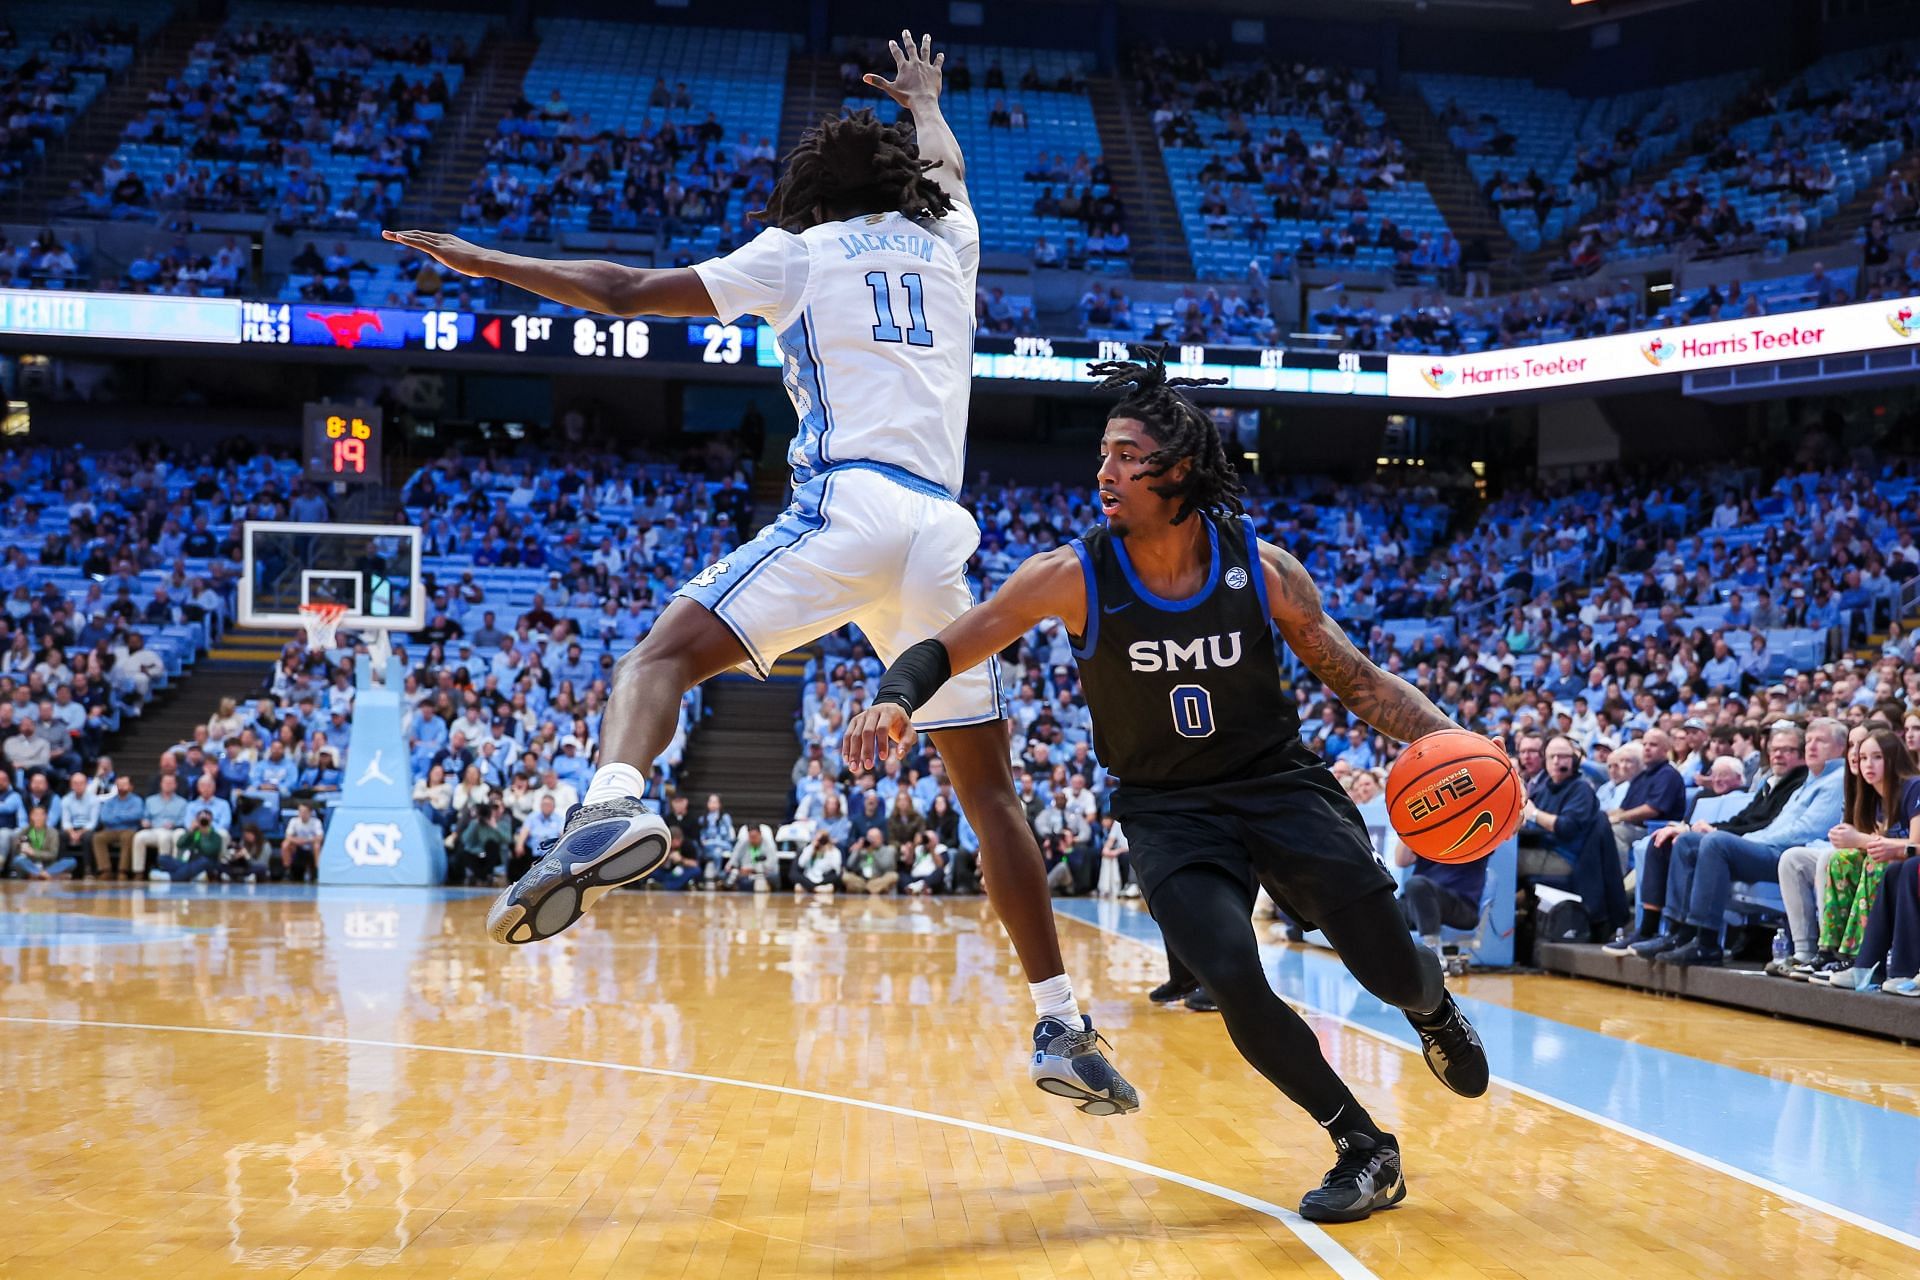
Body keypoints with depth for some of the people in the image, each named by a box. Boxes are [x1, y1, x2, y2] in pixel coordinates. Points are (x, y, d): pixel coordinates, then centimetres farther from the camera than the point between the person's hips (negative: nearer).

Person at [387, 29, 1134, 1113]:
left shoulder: (799, 250, 13)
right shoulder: (946, 241, 23)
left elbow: (627, 291, 11)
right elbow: (944, 169, 49)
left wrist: (481, 261, 20)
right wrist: (924, 100, 69)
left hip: (847, 507, -4)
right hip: (940, 533, 4)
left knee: (665, 654, -8)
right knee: (989, 787, 10)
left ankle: (614, 806, -42)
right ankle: (1063, 1027, 9)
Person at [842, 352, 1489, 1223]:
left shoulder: (1262, 569, -10)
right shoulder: (1073, 576, -14)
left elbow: (1356, 679, 0)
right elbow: (946, 648, -11)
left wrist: (1447, 740, -14)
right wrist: (894, 697, -33)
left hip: (1281, 784, 1)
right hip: (1168, 809, 0)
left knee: (1388, 967, -12)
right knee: (1235, 986, -21)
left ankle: (1436, 1010, 30)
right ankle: (1366, 1152, 4)